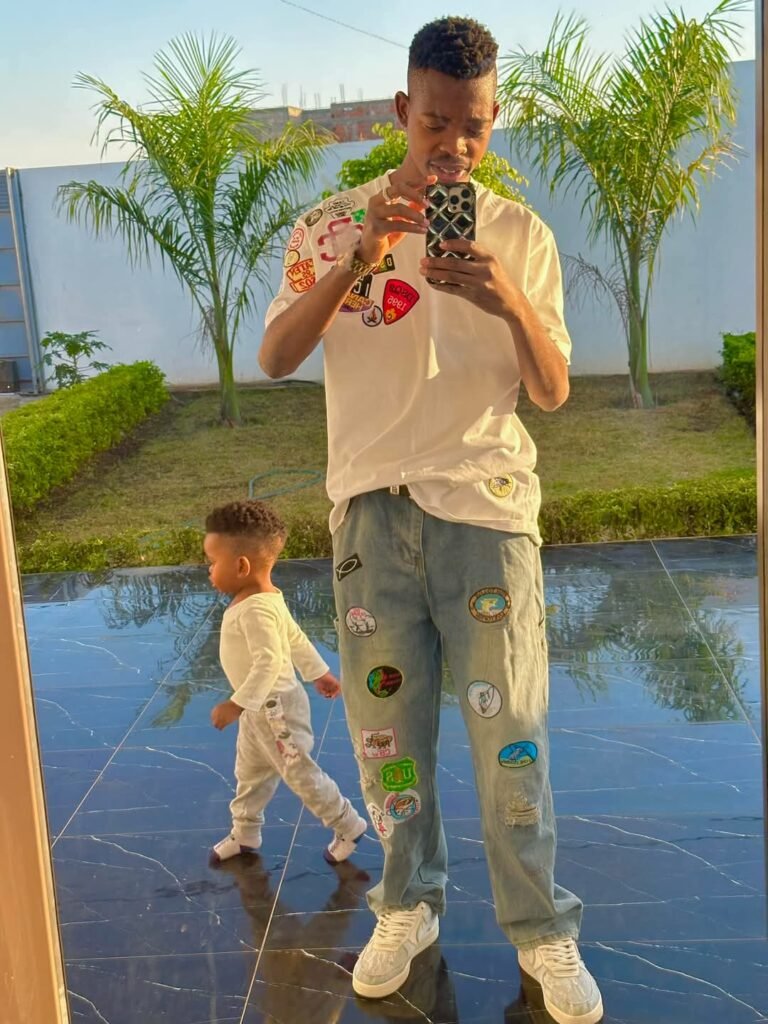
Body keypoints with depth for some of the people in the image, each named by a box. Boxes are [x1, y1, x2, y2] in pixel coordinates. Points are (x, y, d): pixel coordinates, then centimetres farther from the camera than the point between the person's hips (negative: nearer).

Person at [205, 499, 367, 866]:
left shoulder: (256, 610, -29)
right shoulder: (265, 600, 4)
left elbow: (269, 663, -35)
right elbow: (296, 639, 14)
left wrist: (237, 704, -33)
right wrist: (318, 672, 25)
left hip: (275, 708, -10)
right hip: (259, 708, 10)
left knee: (300, 773, 3)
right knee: (250, 773, 21)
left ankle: (348, 826, 18)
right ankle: (244, 832, 37)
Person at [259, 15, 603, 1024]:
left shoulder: (521, 234, 4)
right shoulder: (333, 225, 3)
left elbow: (553, 392, -1)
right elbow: (275, 358, -9)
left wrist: (509, 304, -21)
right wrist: (354, 261, -24)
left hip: (487, 505, -1)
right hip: (372, 511, 1)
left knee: (509, 731, 2)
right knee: (386, 726, 10)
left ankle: (543, 930, 21)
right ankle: (409, 905, 31)